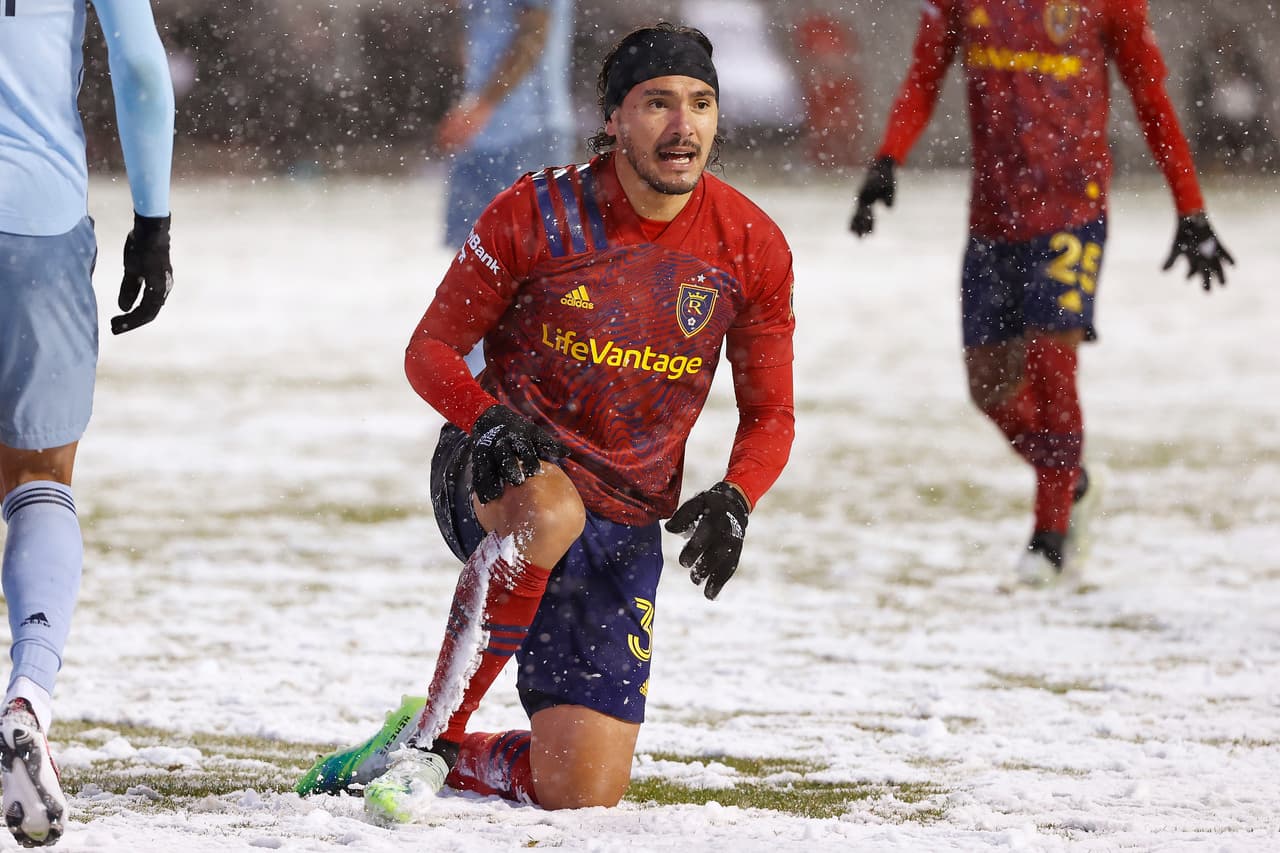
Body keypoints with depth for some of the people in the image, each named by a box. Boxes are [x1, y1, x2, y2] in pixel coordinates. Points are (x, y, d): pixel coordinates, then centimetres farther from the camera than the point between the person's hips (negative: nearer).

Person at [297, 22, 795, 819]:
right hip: (496, 477, -3)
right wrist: (489, 417, -25)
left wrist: (733, 500, -14)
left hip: (625, 528, 3)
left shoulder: (752, 246, -4)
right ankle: (430, 733, -28)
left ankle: (426, 757, 27)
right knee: (549, 513, -43)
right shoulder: (537, 214, -11)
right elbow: (431, 349, -4)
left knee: (581, 795, -5)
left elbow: (770, 413, 7)